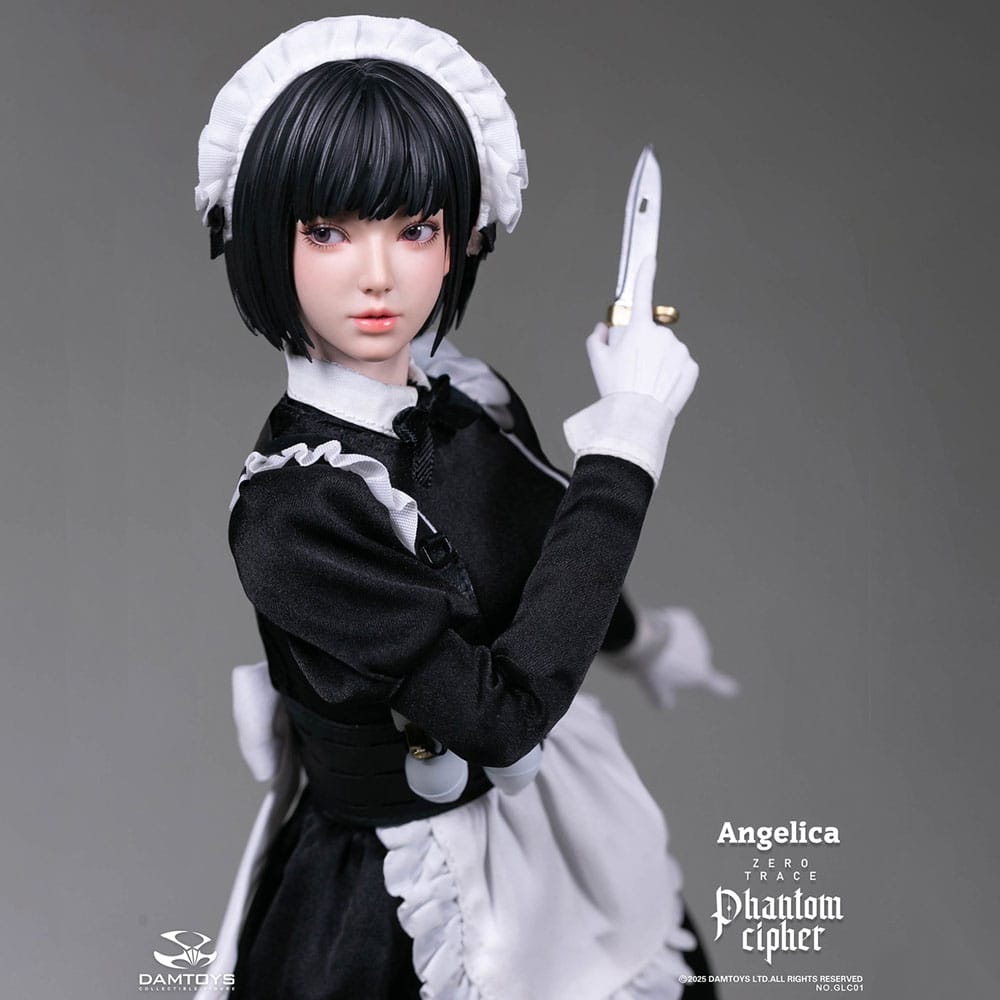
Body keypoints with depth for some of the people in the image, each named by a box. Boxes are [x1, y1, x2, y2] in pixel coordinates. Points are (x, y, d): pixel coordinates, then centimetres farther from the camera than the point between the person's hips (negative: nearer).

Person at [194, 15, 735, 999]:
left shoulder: (473, 396, -8)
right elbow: (502, 710, -29)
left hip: (563, 818, 6)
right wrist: (624, 445, -28)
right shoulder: (289, 508, -28)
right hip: (403, 896, -6)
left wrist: (639, 636, 28)